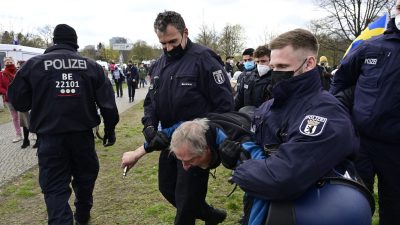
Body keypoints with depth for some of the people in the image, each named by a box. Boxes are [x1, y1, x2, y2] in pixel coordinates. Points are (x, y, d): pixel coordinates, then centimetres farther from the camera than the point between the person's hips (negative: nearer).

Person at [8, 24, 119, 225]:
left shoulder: (33, 64, -1)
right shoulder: (91, 65, 2)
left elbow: (18, 101, 1)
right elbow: (107, 102, -1)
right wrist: (109, 129, 9)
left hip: (50, 137, -2)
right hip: (83, 133, 2)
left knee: (55, 188, 4)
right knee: (85, 177, 22)